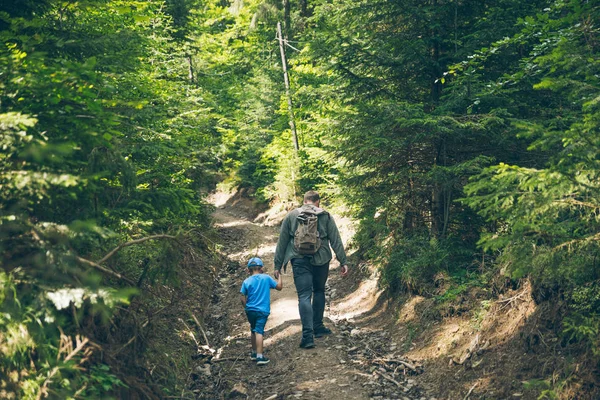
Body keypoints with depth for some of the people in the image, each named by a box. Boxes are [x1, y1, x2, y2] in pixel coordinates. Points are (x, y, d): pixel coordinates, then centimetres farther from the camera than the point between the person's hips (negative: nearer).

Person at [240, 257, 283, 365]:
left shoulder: (246, 282, 0)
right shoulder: (266, 278, -2)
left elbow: (243, 299, 0)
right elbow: (279, 286, 5)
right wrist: (279, 276, 21)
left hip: (250, 310, 3)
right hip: (262, 310, -3)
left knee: (253, 330, 21)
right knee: (259, 332, -9)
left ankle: (254, 353, 32)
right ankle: (259, 356, -18)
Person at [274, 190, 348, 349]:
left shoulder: (291, 216, 6)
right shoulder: (325, 216, 5)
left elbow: (282, 242, 7)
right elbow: (336, 240, 2)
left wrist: (278, 265, 12)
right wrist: (343, 262, 5)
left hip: (300, 261, -1)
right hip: (321, 260, 1)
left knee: (304, 296, -3)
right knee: (319, 291, 22)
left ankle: (308, 335, -14)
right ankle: (318, 327, 29)